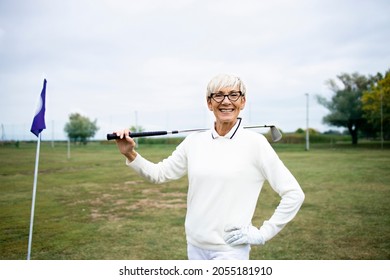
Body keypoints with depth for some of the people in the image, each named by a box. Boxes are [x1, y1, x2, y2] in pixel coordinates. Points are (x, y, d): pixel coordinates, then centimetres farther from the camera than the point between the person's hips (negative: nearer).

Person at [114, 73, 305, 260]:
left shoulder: (254, 143, -11)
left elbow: (294, 194, -9)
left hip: (230, 249, -4)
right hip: (195, 246, 5)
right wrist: (130, 154, -7)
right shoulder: (194, 142, 2)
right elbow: (159, 173, 7)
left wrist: (262, 234, -9)